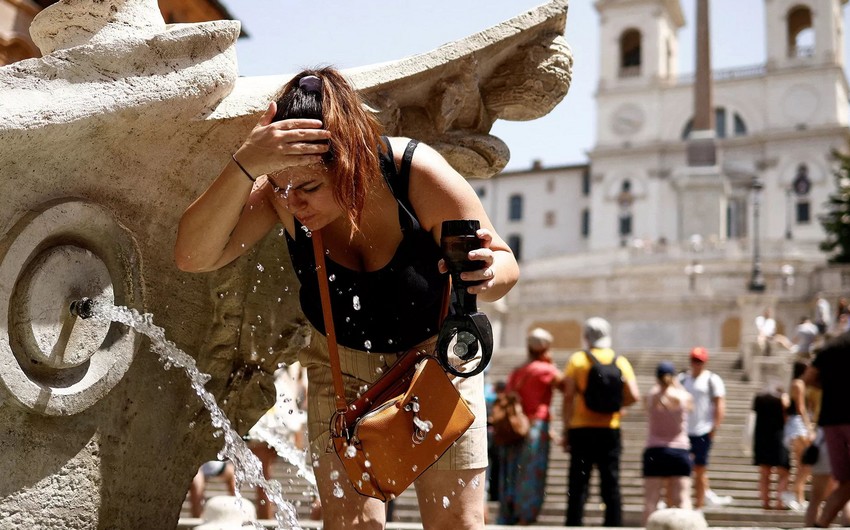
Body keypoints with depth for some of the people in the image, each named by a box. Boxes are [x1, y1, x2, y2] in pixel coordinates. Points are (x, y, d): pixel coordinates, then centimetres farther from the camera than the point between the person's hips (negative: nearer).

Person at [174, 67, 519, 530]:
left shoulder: (419, 175, -30)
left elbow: (503, 263, -17)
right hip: (341, 366, 1)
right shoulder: (282, 190, -25)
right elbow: (192, 256, -36)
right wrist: (244, 166, -51)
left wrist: (489, 273, -43)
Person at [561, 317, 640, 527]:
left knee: (578, 484, 2)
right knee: (611, 483, 7)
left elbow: (568, 396, -7)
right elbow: (634, 396, -5)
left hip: (581, 428, -1)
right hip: (610, 430, 1)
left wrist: (566, 431, -3)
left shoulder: (577, 360, 0)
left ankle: (574, 524, -1)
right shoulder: (620, 361, 4)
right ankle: (614, 523, 6)